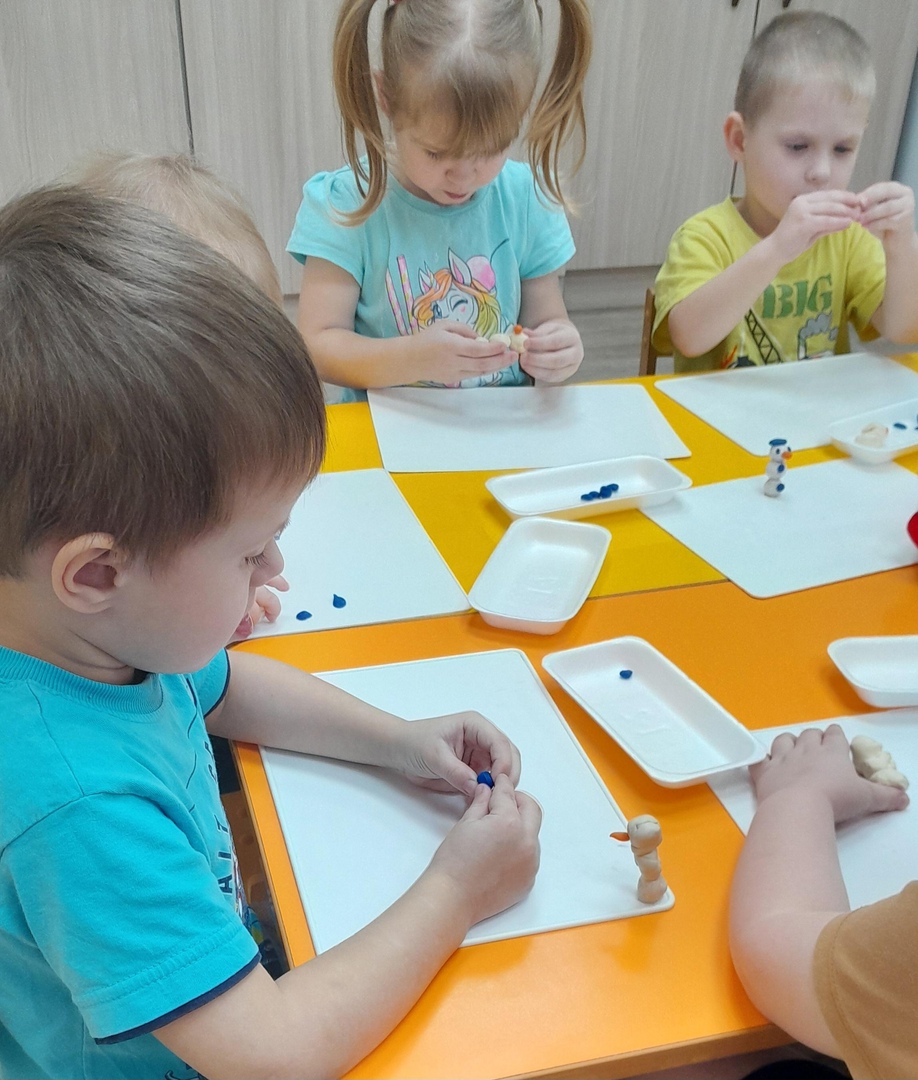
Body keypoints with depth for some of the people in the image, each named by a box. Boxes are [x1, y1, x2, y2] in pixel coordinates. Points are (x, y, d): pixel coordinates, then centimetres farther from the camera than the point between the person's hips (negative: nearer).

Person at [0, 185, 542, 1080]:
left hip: (226, 972, 6)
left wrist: (398, 739, -2)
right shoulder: (78, 804, -38)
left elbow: (227, 689, 9)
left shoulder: (104, 635, -14)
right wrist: (454, 896, -21)